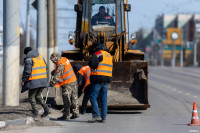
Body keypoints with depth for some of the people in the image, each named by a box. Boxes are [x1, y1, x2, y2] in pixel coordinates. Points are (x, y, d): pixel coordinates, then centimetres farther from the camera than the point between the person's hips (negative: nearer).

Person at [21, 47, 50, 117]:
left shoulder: (28, 59, -11)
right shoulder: (40, 56, 11)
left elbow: (27, 71, -16)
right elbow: (45, 67, 16)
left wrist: (23, 80, -5)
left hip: (34, 82, -7)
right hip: (43, 81, 7)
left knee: (31, 96, 10)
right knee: (38, 96, 20)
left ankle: (35, 111, 6)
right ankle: (46, 109, 6)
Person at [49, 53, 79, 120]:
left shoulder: (61, 65, -21)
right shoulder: (64, 59, 8)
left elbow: (56, 77, -21)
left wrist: (51, 84, -13)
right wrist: (54, 72, 7)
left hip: (67, 84, -9)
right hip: (73, 81, 9)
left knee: (66, 100, -4)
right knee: (74, 99, 13)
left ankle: (66, 115, -1)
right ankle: (75, 113, 18)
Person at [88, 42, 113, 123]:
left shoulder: (98, 53, -6)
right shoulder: (109, 55, 19)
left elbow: (92, 64, -17)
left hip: (98, 78, -7)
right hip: (107, 79, 7)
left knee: (93, 97, -3)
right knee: (104, 99, 8)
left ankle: (96, 116, -12)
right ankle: (103, 117, 7)